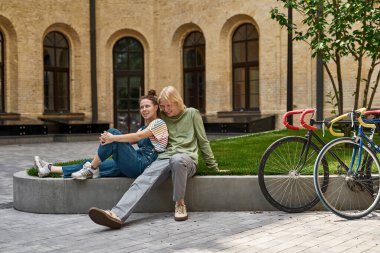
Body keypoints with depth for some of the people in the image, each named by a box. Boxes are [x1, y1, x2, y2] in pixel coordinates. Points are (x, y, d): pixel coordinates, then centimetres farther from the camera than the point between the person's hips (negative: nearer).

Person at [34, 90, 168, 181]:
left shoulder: (159, 123, -3)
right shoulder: (144, 127, 23)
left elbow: (138, 137, -18)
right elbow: (130, 140, 8)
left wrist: (113, 138, -21)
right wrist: (108, 140, -10)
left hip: (142, 165, -8)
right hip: (135, 166, 8)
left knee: (113, 132, -17)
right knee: (92, 165, 2)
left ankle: (92, 169, -10)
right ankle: (50, 168, 7)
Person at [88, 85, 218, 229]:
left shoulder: (192, 114, 12)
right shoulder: (162, 118, 22)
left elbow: (203, 141, 15)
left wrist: (213, 165, 16)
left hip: (186, 159, -3)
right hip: (165, 157, 4)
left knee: (177, 160, -42)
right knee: (143, 180, -26)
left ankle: (180, 204, -22)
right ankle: (117, 215, -48)